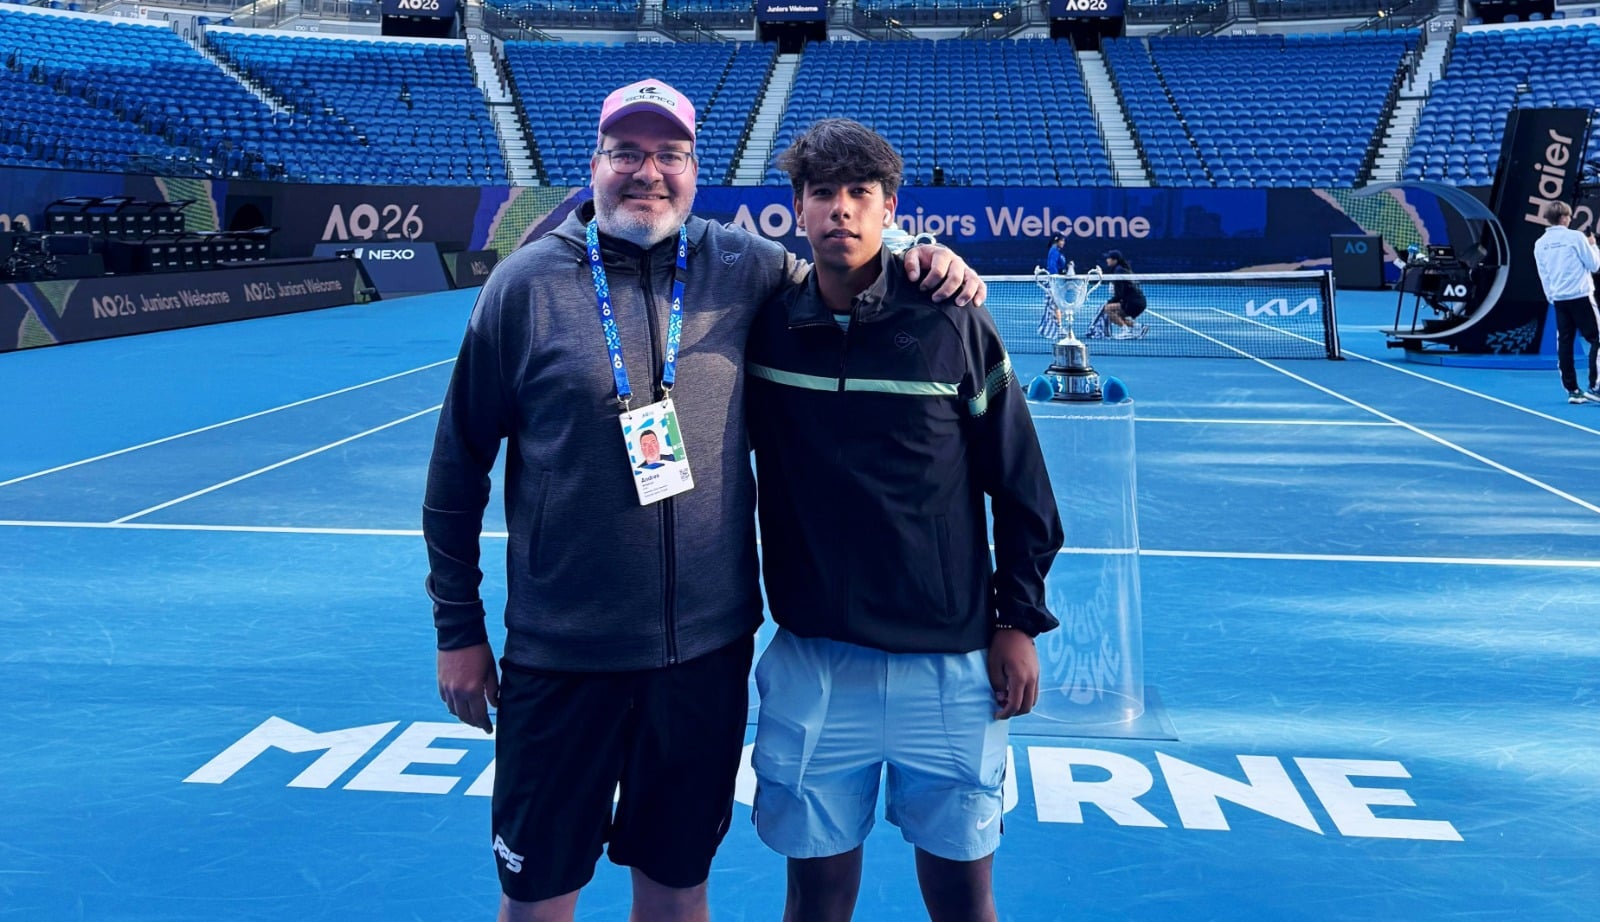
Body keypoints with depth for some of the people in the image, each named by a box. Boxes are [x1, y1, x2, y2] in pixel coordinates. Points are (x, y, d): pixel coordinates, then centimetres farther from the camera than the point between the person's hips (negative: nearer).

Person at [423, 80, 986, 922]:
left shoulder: (742, 266, 1)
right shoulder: (528, 282, -4)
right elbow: (459, 464, 2)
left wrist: (915, 262, -5)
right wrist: (458, 630, 3)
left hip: (709, 648, 2)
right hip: (561, 659, -2)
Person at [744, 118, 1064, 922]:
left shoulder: (954, 326, -5)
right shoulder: (766, 329, 0)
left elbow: (1019, 484, 0)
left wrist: (1018, 621, -1)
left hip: (949, 664, -1)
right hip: (813, 661, 1)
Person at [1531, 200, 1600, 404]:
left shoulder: (1540, 244, 6)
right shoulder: (1575, 237, -8)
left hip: (1558, 299, 5)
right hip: (1580, 296, -5)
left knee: (1564, 345, 6)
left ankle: (1572, 390, 6)